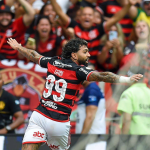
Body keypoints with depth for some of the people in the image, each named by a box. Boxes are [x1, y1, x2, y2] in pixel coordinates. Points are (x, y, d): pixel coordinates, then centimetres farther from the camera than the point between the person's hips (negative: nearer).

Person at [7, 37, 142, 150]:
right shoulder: (78, 70, -7)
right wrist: (128, 79, -27)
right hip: (59, 123, -4)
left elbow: (34, 56, 27)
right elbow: (101, 76, -21)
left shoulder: (53, 62, 9)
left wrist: (18, 47, 47)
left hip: (39, 115, 4)